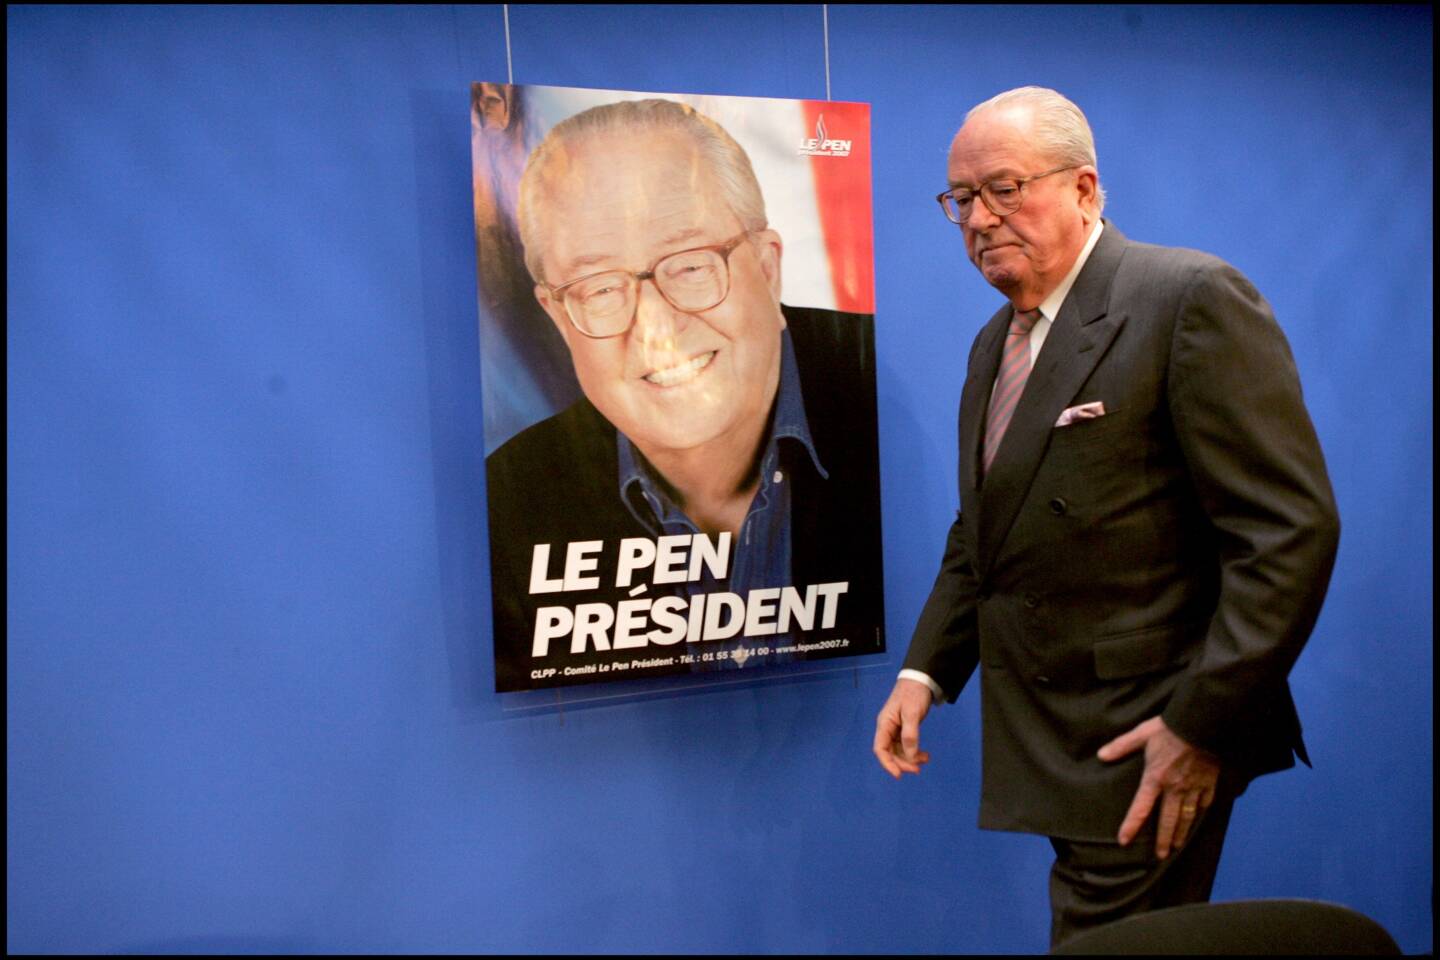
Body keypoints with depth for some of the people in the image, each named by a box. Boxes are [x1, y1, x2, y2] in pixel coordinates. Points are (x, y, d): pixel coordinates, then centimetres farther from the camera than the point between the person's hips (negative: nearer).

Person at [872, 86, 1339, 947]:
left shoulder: (1191, 297, -12)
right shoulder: (997, 340, 14)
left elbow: (1291, 528, -17)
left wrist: (1203, 723, -19)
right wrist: (926, 668, 8)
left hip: (1147, 748, -7)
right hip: (1059, 744, 8)